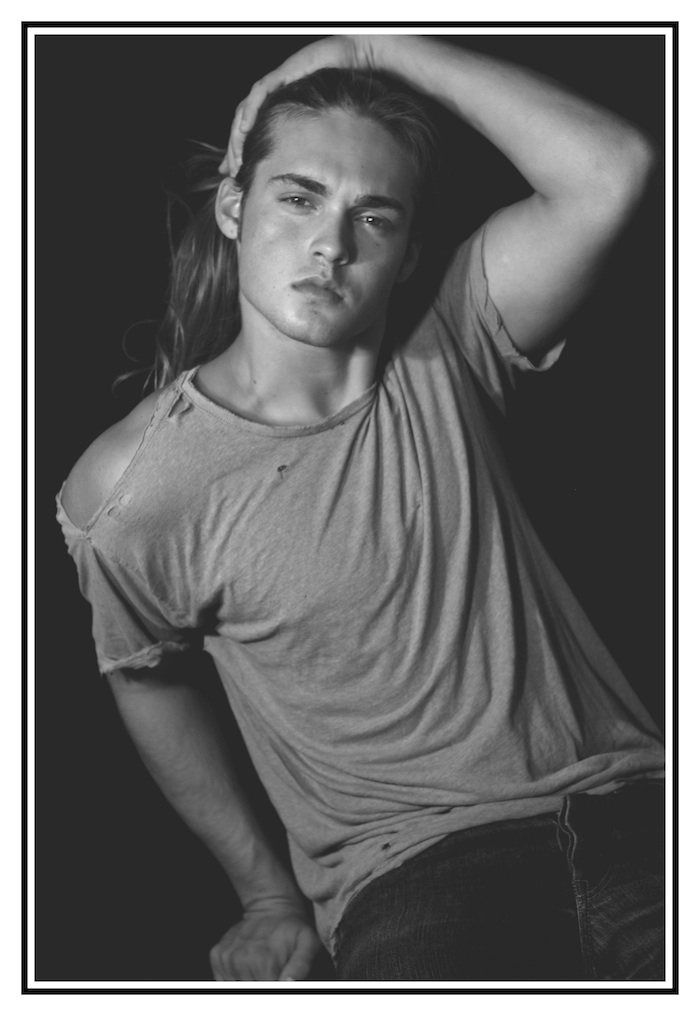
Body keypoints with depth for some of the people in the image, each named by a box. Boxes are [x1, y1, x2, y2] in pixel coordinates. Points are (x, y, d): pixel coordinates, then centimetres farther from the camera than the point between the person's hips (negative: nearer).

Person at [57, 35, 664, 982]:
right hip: (419, 870, -2)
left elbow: (612, 170, -13)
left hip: (622, 800, 2)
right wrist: (268, 892, 15)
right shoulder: (129, 490, -5)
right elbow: (146, 677, 12)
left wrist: (382, 47, -8)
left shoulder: (441, 360, 0)